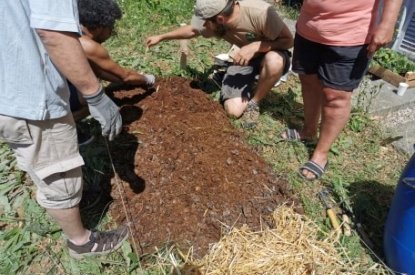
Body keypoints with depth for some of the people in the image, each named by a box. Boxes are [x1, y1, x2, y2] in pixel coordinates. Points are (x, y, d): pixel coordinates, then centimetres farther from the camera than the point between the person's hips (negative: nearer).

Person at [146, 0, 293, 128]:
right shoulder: (214, 23, -18)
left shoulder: (261, 12, -34)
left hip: (270, 55, -2)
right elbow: (192, 30, 4)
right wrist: (161, 37, 10)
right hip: (245, 58, 3)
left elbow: (288, 40, -24)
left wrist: (255, 46, -38)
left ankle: (254, 102, -14)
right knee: (233, 110, -15)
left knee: (274, 61, -42)